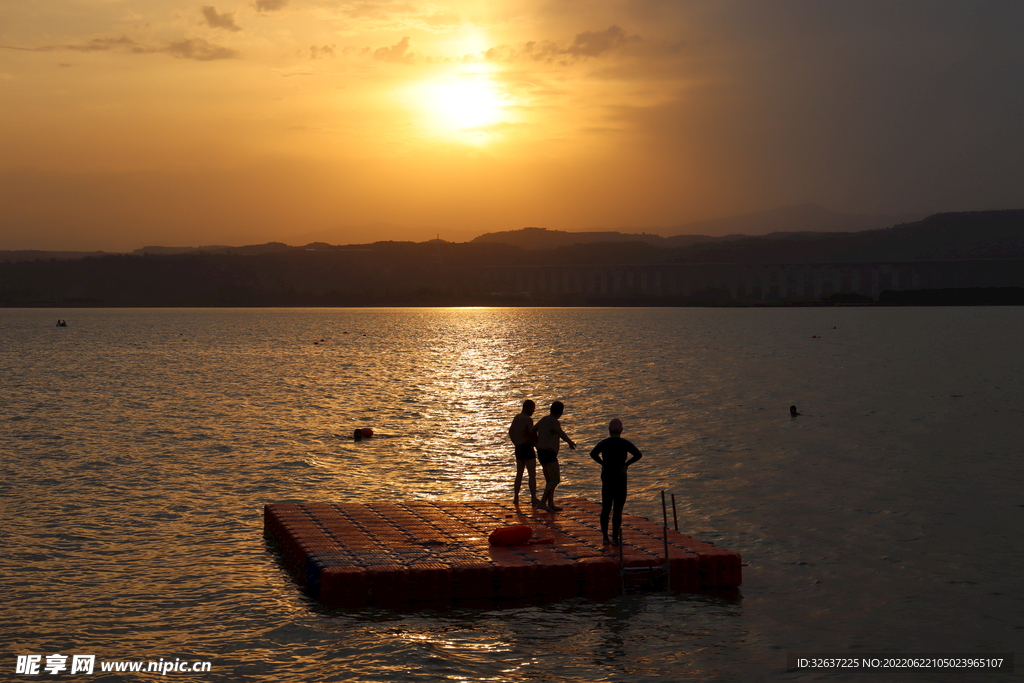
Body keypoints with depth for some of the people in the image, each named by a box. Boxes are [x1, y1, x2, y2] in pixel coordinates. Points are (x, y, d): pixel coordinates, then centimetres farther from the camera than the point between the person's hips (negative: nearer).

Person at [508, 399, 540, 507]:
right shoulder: (528, 419, -16)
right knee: (532, 474, -7)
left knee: (519, 473, 17)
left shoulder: (516, 418, 12)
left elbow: (510, 432, 24)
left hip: (518, 449, 9)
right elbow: (533, 434, -22)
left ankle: (516, 498, 21)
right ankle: (534, 499, -11)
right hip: (527, 448, -9)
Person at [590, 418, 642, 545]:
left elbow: (593, 453, -17)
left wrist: (603, 463, -6)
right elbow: (638, 454, -15)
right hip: (620, 478, -2)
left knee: (606, 508, 12)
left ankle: (605, 538, 11)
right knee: (617, 509, 0)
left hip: (606, 477, 2)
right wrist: (626, 464, -7)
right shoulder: (624, 443, -3)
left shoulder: (604, 443, 1)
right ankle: (615, 538, -1)